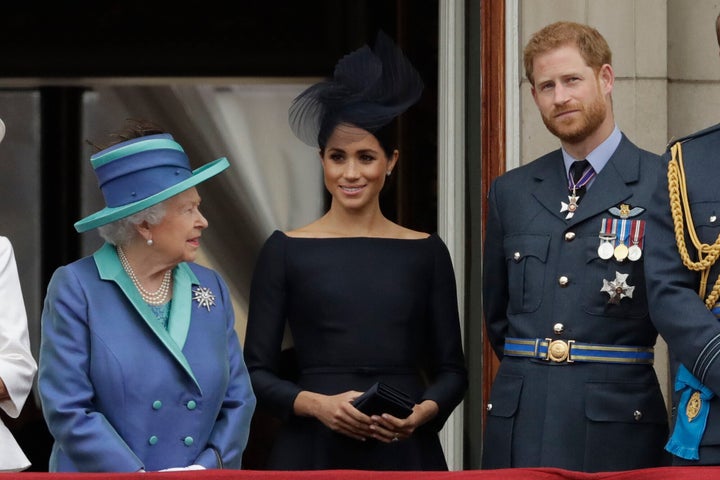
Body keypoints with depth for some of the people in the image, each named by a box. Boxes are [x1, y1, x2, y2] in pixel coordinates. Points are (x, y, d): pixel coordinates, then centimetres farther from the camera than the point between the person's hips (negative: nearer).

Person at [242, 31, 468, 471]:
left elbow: (452, 370, 7)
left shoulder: (426, 253, 6)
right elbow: (257, 373, 0)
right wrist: (317, 404, -16)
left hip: (404, 452, 1)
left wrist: (422, 412, -12)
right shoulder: (286, 251, 2)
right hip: (314, 451, -1)